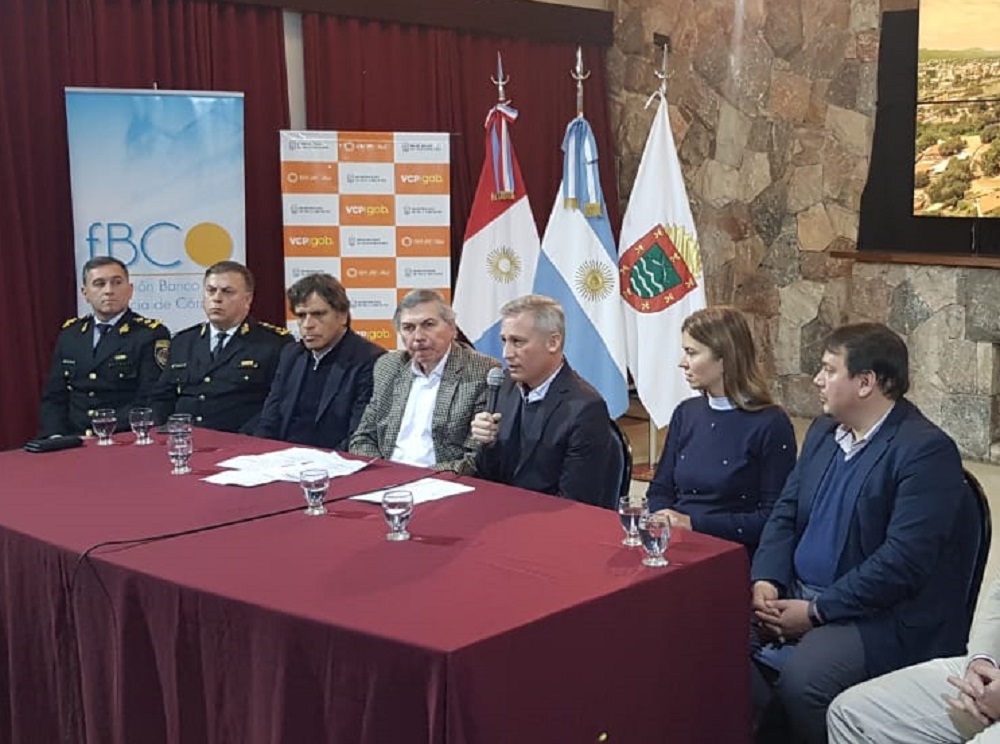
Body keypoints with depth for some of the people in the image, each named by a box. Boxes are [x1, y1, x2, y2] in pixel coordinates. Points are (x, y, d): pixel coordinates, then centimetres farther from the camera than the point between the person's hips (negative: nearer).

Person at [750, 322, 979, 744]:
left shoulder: (926, 451, -14)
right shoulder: (823, 432, 11)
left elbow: (903, 561, -21)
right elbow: (784, 515, 13)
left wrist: (815, 612, -19)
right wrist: (765, 581, -5)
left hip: (882, 616, -7)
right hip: (795, 596, 7)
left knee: (800, 679, -31)